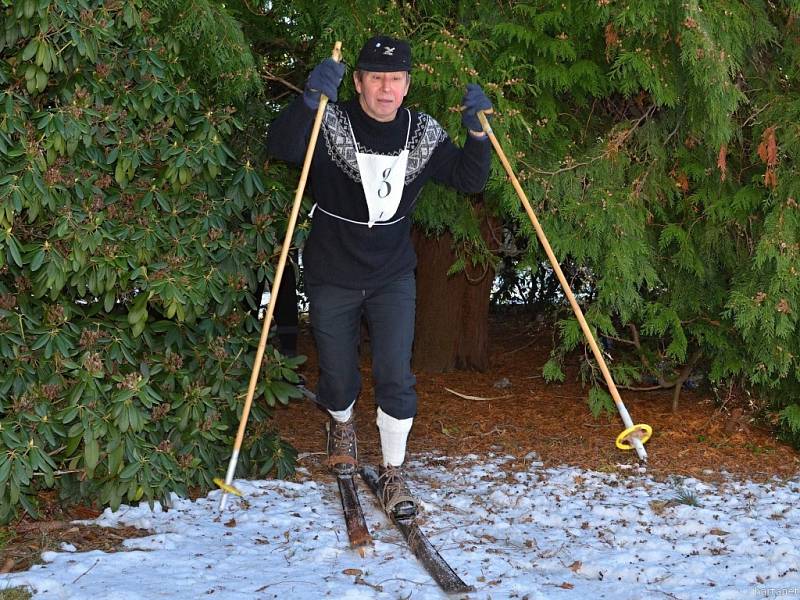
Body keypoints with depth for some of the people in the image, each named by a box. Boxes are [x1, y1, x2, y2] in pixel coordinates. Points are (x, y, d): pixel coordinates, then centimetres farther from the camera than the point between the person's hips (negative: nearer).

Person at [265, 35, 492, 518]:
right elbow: (280, 146, -32)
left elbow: (469, 180, -2)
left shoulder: (424, 134, -4)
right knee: (338, 375, 14)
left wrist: (477, 134, -19)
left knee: (396, 377, -5)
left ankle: (394, 473, 10)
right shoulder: (330, 125, -15)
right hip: (332, 278, -1)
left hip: (393, 277, 1)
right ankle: (342, 426, 48)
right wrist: (311, 100, -48)